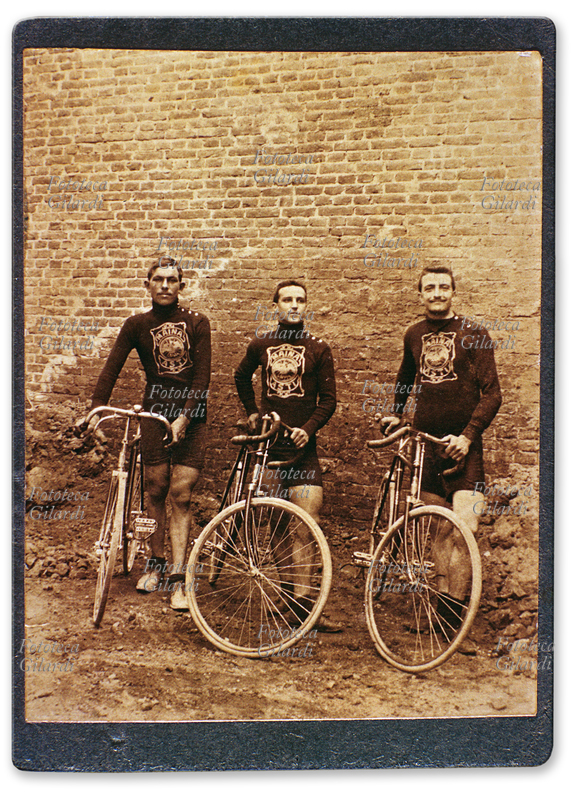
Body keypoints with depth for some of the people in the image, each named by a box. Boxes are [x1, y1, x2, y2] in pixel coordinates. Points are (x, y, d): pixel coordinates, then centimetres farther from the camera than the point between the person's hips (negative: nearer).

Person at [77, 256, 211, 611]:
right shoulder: (137, 325, 5)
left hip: (191, 415, -1)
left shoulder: (197, 322, 1)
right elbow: (112, 367, -2)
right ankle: (156, 563, 22)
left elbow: (202, 375, -6)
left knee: (181, 494, -6)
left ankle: (177, 577, -4)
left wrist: (184, 416, -16)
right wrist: (96, 410, -14)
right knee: (156, 490, 3)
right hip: (155, 411, 2)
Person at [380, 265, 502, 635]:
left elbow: (492, 393, -6)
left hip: (461, 443, -4)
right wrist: (395, 413, 20)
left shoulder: (473, 334, -2)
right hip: (425, 440, 4)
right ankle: (443, 600, 14)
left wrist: (468, 435, -15)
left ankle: (455, 606, -4)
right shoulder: (414, 335, 11)